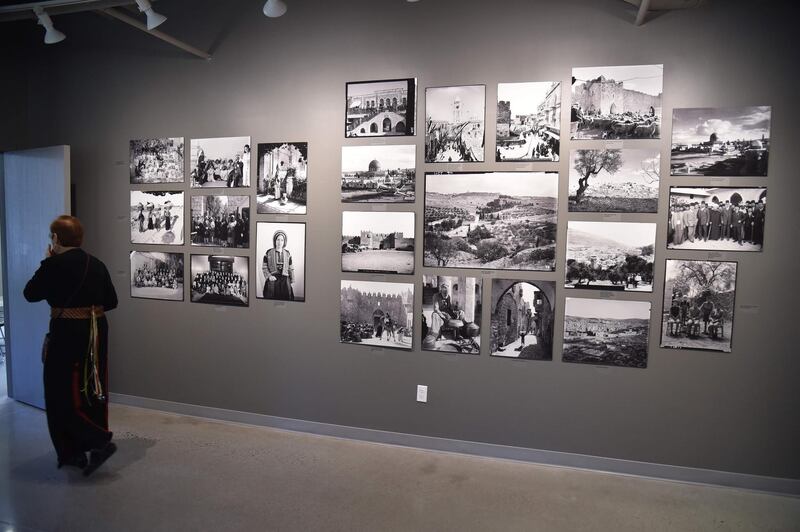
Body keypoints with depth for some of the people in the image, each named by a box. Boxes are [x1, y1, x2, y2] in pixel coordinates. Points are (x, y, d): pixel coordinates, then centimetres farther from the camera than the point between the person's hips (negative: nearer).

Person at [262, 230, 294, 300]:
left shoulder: (287, 254, 8)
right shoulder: (268, 253, 2)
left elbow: (290, 268, 10)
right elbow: (264, 267, 3)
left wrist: (292, 281, 5)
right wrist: (269, 276, -12)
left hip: (285, 281, 2)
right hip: (272, 281, -2)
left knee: (286, 299, -4)